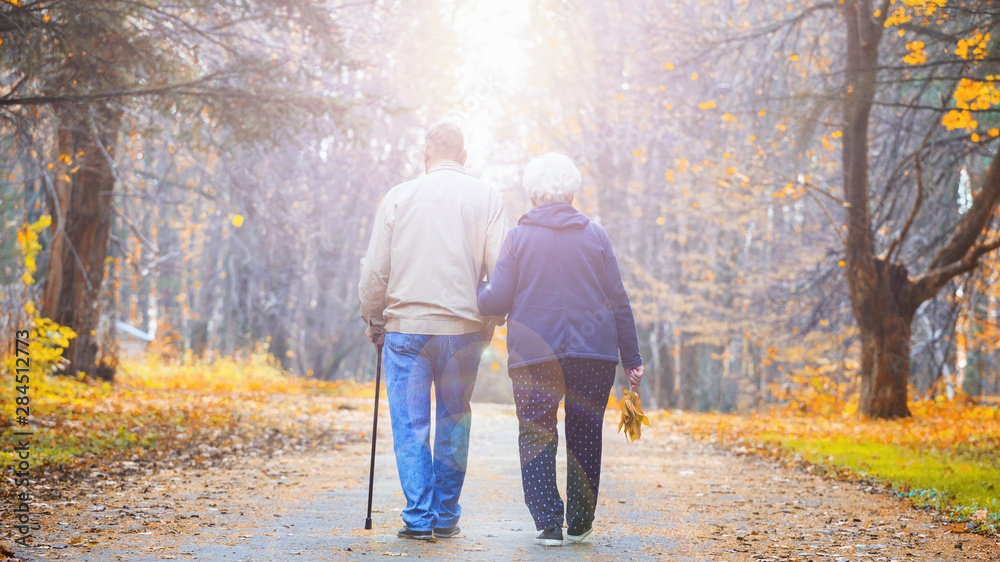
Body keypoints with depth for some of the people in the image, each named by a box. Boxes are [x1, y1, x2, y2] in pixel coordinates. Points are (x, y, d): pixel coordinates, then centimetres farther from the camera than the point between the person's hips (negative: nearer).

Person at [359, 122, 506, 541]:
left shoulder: (398, 197, 2)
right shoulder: (486, 198, 2)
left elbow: (375, 272, 2)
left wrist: (373, 321, 15)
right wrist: (490, 322, 11)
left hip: (405, 327, 0)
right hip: (463, 328, 1)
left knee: (410, 426, 5)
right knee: (454, 423, 12)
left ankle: (419, 517, 0)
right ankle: (446, 517, 14)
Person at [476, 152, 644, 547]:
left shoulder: (518, 237, 0)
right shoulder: (594, 234, 5)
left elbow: (497, 301, -2)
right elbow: (618, 300, 4)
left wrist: (475, 290, 20)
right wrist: (632, 358, 9)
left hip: (533, 357, -2)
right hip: (594, 354, 2)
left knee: (536, 439, 6)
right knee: (585, 438, 12)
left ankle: (548, 523, -1)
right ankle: (580, 523, 17)